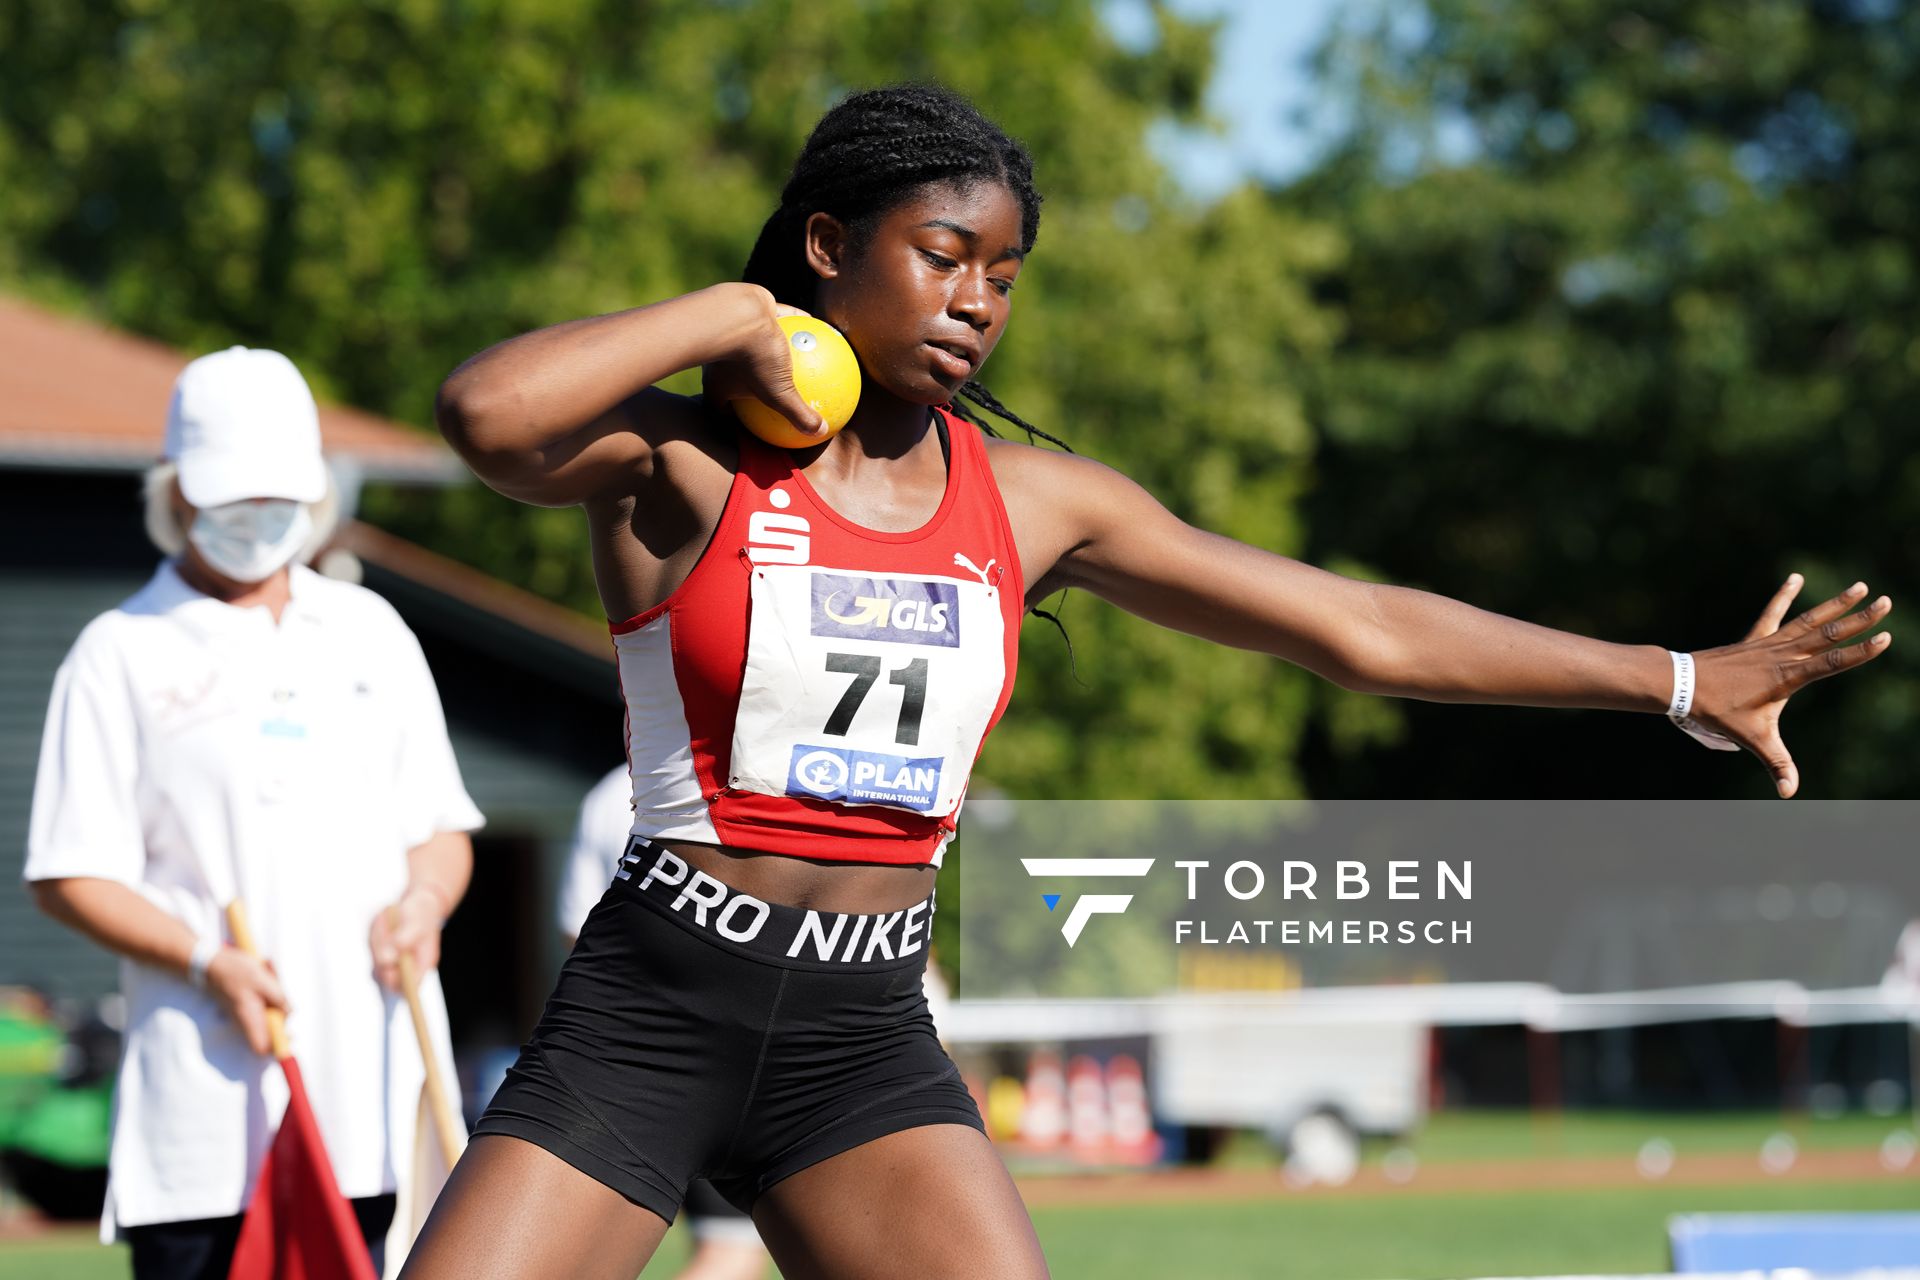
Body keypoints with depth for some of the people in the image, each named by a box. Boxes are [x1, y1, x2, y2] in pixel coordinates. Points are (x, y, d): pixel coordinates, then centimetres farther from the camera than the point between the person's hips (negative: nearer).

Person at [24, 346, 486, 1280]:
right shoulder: (121, 654, 4)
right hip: (205, 1093, -3)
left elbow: (441, 828, 20)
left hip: (375, 1070, 4)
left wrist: (422, 902, -3)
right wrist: (206, 962, -15)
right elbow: (67, 876, 0)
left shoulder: (371, 632, 17)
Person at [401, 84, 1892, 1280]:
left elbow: (1364, 629, 11)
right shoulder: (685, 464, -5)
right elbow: (487, 414, -29)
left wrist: (1681, 680, 12)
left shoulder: (1036, 504, 8)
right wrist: (730, 315, -15)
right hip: (651, 1010, -3)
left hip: (868, 1040, 4)